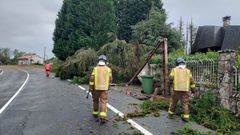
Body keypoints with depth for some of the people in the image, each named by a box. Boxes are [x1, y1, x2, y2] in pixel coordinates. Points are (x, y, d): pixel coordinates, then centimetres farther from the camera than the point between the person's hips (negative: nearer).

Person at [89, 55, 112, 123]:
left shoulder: (95, 68, -3)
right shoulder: (108, 69, -1)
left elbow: (92, 78, -9)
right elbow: (110, 79, 1)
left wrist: (91, 87, -2)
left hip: (96, 87, 1)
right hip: (104, 88, -1)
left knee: (95, 100, 18)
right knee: (103, 102, -3)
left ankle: (95, 113, 32)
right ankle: (103, 116, -16)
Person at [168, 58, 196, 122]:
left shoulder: (174, 70, 4)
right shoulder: (187, 71, 9)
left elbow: (170, 78, -7)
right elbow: (191, 81, 6)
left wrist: (172, 82, 14)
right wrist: (193, 88, 12)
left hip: (176, 89, -1)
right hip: (185, 90, 1)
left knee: (174, 102, 14)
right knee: (185, 103, 5)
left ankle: (171, 114, 24)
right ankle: (185, 117, 3)